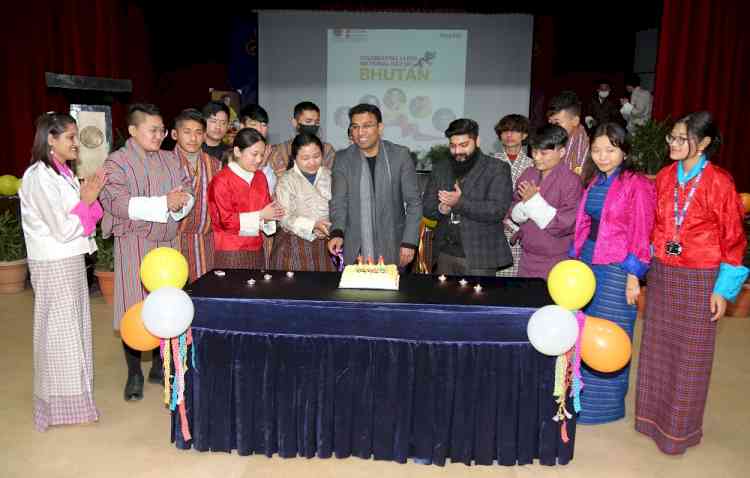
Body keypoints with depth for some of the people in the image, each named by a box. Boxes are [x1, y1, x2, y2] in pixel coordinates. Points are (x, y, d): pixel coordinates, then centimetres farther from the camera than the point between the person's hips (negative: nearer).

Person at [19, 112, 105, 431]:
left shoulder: (62, 172, 10)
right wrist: (87, 202, -11)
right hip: (54, 265, -9)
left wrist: (89, 198, -6)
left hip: (70, 261, 9)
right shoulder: (39, 177, -18)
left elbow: (76, 219, 9)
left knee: (72, 327, 16)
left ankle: (72, 393, 30)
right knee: (59, 332, 2)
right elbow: (63, 229, -21)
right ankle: (60, 405, 17)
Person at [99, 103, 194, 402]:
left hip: (168, 242, 5)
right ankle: (134, 374, 14)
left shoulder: (171, 159, 11)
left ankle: (159, 367, 26)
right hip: (134, 244, -5)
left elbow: (188, 191, 5)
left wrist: (181, 200, -18)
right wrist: (163, 203, -20)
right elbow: (118, 203, -17)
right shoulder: (117, 162, -5)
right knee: (134, 308, -1)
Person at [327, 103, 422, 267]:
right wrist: (337, 232, -19)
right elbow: (339, 201, -1)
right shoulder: (343, 159, 1)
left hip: (392, 249, -1)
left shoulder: (400, 155, -4)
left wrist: (409, 242, -9)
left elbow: (414, 202, -2)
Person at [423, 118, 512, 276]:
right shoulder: (439, 168, 12)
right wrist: (441, 209, -12)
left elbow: (497, 210, -14)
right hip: (445, 254, 4)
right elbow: (427, 207, 10)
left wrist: (459, 203, -19)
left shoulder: (497, 169, -3)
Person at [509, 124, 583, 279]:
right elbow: (514, 214, 8)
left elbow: (565, 224, -18)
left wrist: (534, 201, -19)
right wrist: (525, 204, -15)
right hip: (527, 257, 5)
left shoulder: (571, 181, -13)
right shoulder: (528, 174, 5)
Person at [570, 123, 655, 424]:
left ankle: (603, 402, 22)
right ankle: (581, 394, 29)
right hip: (587, 264, 6)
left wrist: (633, 277, -13)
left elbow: (640, 235, -11)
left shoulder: (637, 185, -11)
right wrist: (576, 260, 12)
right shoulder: (593, 181, 9)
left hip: (616, 271, -6)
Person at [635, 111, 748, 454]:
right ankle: (654, 414, 32)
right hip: (661, 274, 5)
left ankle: (680, 427, 24)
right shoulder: (664, 177, 3)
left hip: (699, 279, -5)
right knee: (657, 346, 14)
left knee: (689, 354, 7)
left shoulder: (719, 182, -11)